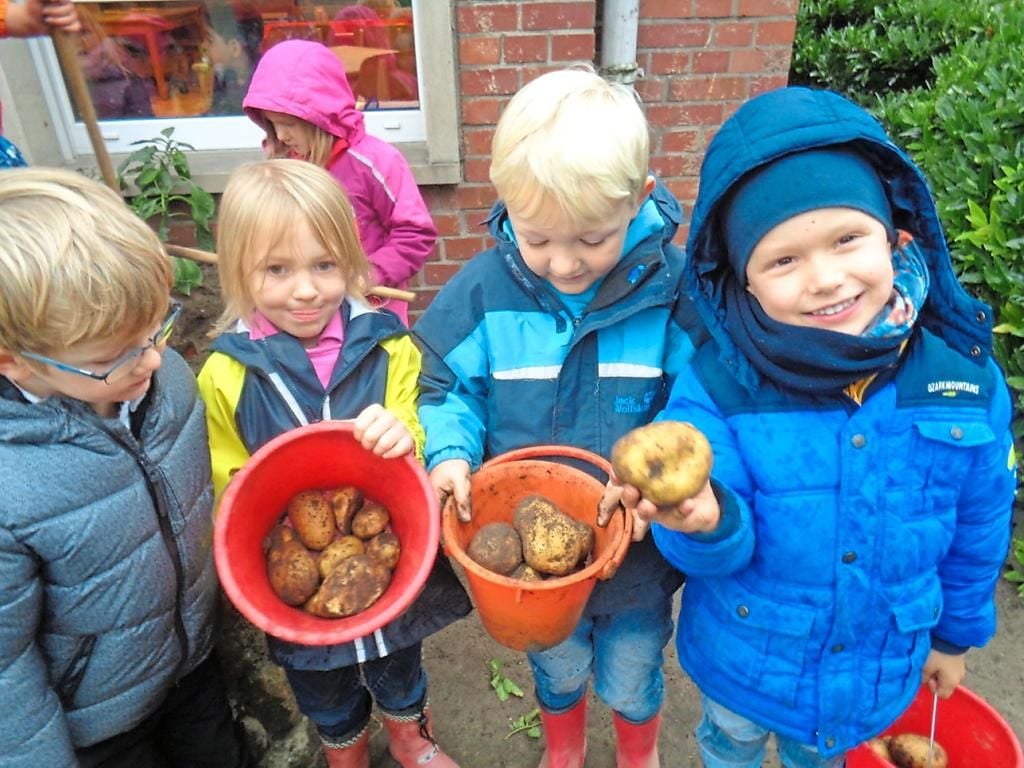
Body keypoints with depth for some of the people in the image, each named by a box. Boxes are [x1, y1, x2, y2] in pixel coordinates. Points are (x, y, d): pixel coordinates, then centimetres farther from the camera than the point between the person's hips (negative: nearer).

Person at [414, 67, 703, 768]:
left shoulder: (674, 285, -20)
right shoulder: (485, 287, -16)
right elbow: (448, 385, -6)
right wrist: (450, 453, -24)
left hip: (638, 546, -1)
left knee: (631, 678, 27)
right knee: (557, 669, 31)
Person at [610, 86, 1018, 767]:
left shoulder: (967, 379, -19)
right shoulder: (718, 386, -29)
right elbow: (722, 548, -24)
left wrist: (955, 633, 10)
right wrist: (707, 522, -47)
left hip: (879, 669, 2)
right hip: (744, 659, -2)